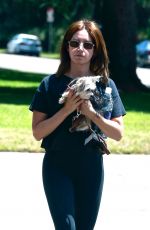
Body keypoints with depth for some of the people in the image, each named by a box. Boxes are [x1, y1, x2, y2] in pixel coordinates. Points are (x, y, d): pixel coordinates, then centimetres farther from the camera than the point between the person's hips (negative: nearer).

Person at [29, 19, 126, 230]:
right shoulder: (50, 84, -3)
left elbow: (118, 133, -1)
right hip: (57, 167, -2)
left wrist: (92, 113, -16)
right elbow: (38, 132, -6)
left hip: (91, 167, 3)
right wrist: (67, 109, -18)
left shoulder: (106, 85, 2)